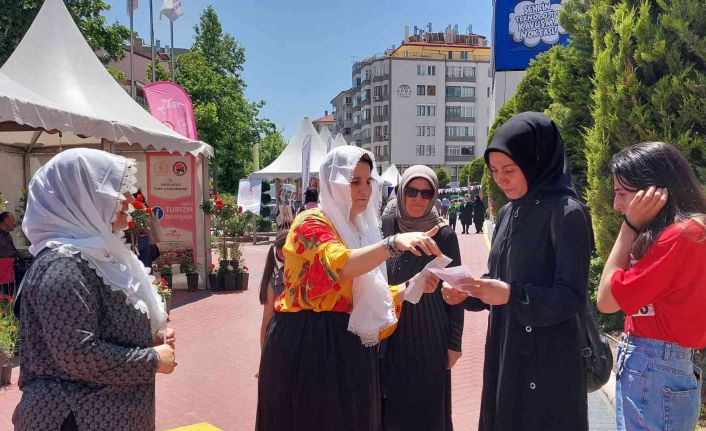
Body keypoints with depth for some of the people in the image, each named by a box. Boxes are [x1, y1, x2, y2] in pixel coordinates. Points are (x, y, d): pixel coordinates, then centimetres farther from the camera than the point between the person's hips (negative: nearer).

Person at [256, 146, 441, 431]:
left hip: (350, 345, 7)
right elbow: (341, 265, -33)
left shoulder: (361, 229, 11)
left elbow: (369, 296, 11)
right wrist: (394, 242, -46)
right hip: (308, 344, -7)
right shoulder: (311, 223, -12)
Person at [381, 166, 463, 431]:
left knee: (428, 407, 9)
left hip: (429, 335, -2)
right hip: (388, 333, 2)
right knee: (389, 406, 13)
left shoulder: (444, 235, -7)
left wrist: (454, 342, -3)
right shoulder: (385, 226, -3)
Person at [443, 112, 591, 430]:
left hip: (548, 361, -7)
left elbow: (572, 297, -18)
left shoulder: (567, 214, -15)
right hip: (503, 352, 7)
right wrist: (468, 293, -6)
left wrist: (512, 295, -29)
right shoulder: (508, 213, 7)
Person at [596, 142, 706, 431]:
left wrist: (630, 226, -14)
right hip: (644, 366, 9)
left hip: (655, 373, -9)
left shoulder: (682, 235, -20)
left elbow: (607, 300, -17)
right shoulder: (668, 231, 10)